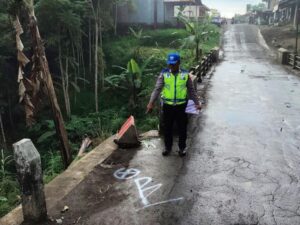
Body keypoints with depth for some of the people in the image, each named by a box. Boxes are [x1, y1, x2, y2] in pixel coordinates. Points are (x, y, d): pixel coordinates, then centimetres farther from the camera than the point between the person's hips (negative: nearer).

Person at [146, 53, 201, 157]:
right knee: (167, 128, 13)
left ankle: (182, 148, 31)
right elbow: (157, 89, -11)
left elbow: (191, 90, 4)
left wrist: (197, 103, 0)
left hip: (181, 106, 0)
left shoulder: (185, 74, -3)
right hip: (167, 106, 0)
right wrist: (151, 103, -22)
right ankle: (168, 147, 32)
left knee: (182, 128, 11)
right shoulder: (164, 74, -5)